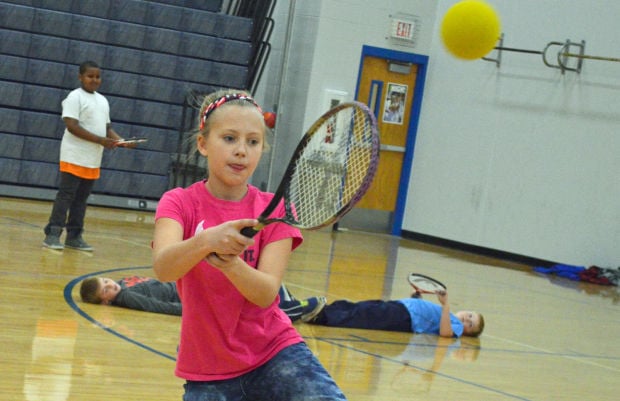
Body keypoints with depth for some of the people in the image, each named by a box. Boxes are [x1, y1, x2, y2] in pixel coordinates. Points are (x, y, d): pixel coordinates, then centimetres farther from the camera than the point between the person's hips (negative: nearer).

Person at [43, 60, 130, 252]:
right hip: (74, 157, -7)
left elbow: (106, 127, 20)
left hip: (93, 160, 7)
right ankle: (52, 234, -6)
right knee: (66, 196, -8)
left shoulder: (103, 101, 16)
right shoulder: (75, 97, -8)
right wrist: (99, 140, -22)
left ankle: (74, 236, 13)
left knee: (81, 198, 9)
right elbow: (72, 126, -17)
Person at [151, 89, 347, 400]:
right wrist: (207, 240, -44)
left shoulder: (274, 210, -2)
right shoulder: (178, 203, -4)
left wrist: (229, 262, -36)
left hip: (274, 353, 0)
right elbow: (162, 268, -24)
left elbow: (266, 293, -16)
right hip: (207, 373, 1)